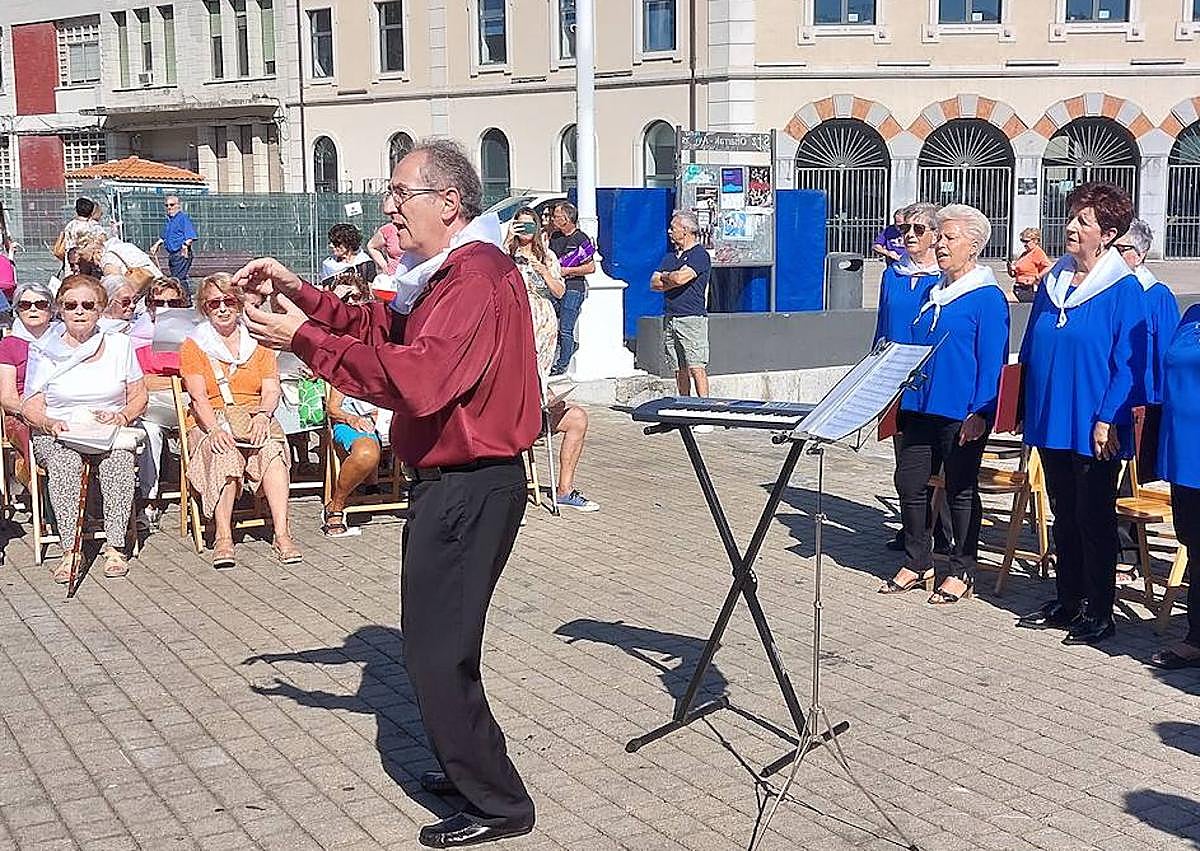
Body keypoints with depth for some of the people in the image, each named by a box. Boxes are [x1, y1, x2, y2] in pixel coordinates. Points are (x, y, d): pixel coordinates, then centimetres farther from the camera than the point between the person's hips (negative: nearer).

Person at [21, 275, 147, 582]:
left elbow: (139, 396, 13)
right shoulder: (44, 351, 7)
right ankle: (70, 549, -33)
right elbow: (30, 407, 3)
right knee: (65, 460, -35)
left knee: (119, 458, -34)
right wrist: (49, 423, -19)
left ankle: (115, 546, -28)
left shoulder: (119, 344, 11)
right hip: (57, 434, 0)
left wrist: (122, 416, -9)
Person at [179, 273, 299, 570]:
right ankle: (223, 538, -41)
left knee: (272, 448, -33)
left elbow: (271, 390, 6)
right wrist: (215, 429, -23)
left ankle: (282, 533, -40)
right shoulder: (193, 346, 10)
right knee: (225, 454, -36)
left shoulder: (257, 342, 17)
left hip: (254, 418, 2)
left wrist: (262, 416, -17)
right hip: (210, 422, -1)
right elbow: (199, 397, -4)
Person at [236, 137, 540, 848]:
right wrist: (303, 295, 4)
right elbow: (385, 329, 16)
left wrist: (304, 338, -26)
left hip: (467, 489, -11)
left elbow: (414, 379, -31)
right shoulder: (458, 272, 16)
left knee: (438, 651, -3)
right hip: (457, 481, 11)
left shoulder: (477, 279, -20)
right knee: (439, 639, 20)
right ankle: (472, 770, 34)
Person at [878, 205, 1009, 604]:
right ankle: (917, 563, 22)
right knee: (909, 483, 9)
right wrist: (906, 397, 18)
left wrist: (980, 414, -19)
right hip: (920, 407, 7)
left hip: (961, 414, -7)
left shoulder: (987, 298, -9)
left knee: (960, 490, 3)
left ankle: (961, 572, 15)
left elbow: (992, 362, -13)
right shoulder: (934, 291, 14)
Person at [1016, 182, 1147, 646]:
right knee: (1064, 515, 15)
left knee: (1094, 520, 3)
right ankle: (1067, 602, 26)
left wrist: (1108, 420, -19)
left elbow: (1129, 363, -14)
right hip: (1051, 422, 6)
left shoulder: (1123, 289, -11)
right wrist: (1028, 411, 13)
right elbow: (1030, 350, 15)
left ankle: (1098, 612, 14)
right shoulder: (1053, 282, 9)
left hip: (1093, 429, -6)